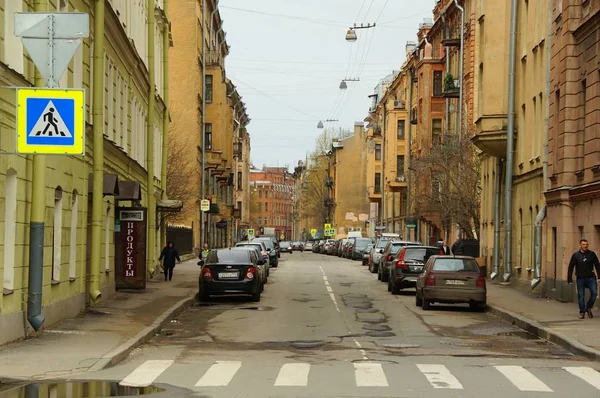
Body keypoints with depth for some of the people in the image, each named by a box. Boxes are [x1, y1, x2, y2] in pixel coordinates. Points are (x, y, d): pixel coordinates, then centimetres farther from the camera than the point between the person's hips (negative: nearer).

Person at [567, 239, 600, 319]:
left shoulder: (592, 254, 3)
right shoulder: (575, 255, 1)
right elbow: (571, 267, 4)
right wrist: (570, 279, 0)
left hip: (591, 278, 0)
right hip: (580, 279, 0)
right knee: (581, 296, 3)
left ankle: (588, 308, 10)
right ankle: (582, 312, 14)